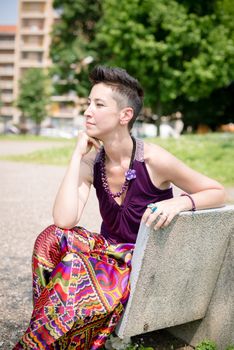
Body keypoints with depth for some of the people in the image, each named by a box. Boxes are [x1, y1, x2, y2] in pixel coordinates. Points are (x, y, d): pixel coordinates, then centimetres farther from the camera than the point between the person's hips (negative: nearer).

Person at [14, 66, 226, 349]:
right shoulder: (92, 162, -4)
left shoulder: (153, 160, -18)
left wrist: (180, 202, -28)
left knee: (76, 272, -30)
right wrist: (77, 155, -15)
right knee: (52, 238, -23)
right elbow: (64, 221, -19)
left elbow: (219, 193, -8)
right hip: (110, 251, 5)